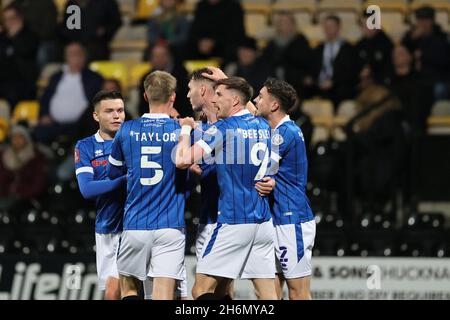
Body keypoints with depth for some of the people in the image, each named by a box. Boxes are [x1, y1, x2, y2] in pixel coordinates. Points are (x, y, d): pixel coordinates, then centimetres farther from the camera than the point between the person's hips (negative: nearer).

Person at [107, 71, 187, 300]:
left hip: (135, 226, 1)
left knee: (128, 287, 20)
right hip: (170, 227, -1)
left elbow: (113, 172, 17)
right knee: (162, 296, -5)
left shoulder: (127, 131, 2)